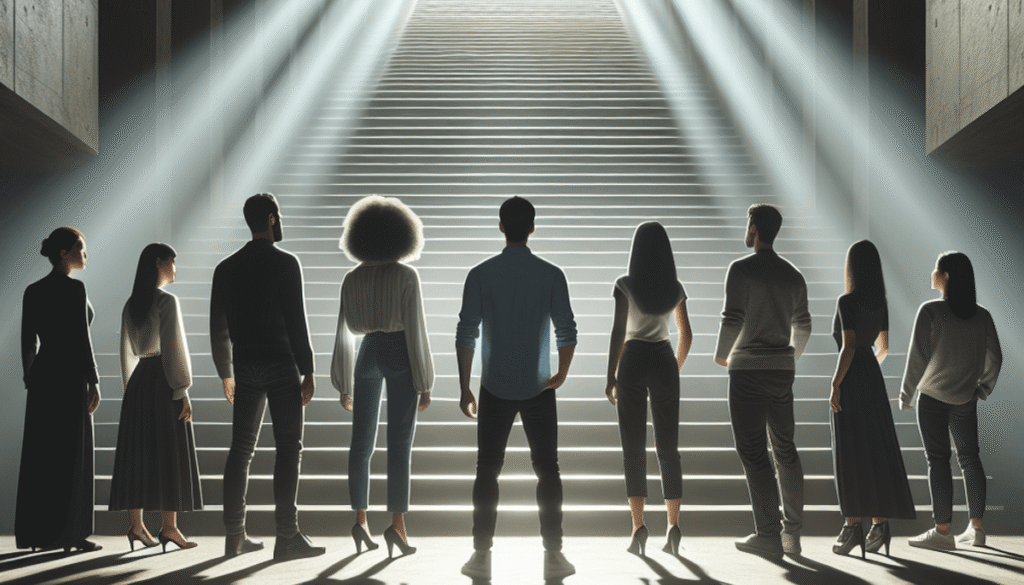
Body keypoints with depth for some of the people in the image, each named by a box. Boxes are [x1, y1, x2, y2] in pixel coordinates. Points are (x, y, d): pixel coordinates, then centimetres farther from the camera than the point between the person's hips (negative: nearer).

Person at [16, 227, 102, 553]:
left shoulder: (33, 291, 10)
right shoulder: (74, 288, -11)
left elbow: (28, 342, 12)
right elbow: (81, 339, -15)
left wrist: (30, 380, 17)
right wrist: (93, 382, -12)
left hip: (41, 376, 7)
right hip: (70, 376, -7)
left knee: (39, 456, 8)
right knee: (72, 455, -2)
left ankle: (36, 533, 11)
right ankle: (67, 534, -1)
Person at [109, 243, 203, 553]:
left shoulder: (131, 304, 11)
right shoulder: (167, 301, -11)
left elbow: (127, 351, 14)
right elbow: (173, 348, -15)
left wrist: (131, 388, 19)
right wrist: (182, 391, -13)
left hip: (139, 379, 7)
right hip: (164, 380, -7)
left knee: (138, 451, 7)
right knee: (170, 453, -3)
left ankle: (135, 524, 7)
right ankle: (169, 527, -3)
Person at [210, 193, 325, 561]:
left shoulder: (227, 268, 9)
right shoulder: (285, 263, -7)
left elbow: (218, 327, 11)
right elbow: (297, 321, -12)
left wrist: (226, 374, 20)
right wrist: (308, 372, -7)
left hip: (244, 366, 5)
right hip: (280, 364, -5)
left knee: (241, 448, 9)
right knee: (288, 448, -3)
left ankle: (235, 536, 10)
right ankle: (287, 537, -6)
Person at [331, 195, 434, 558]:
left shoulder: (351, 280, 3)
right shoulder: (407, 276, -8)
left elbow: (343, 334, 5)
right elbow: (416, 330, -11)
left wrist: (344, 385, 12)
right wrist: (424, 383, -7)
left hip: (367, 355, 4)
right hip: (400, 356, -4)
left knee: (362, 442, 11)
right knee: (400, 443, -4)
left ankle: (361, 521, 8)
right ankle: (397, 525, -12)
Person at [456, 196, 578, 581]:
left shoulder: (481, 275, -5)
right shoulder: (551, 275, -5)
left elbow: (466, 334, -6)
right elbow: (567, 331, -7)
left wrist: (465, 389, 1)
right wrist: (561, 375, 9)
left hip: (494, 390, 0)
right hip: (538, 390, 0)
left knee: (487, 472, 8)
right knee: (547, 470, 8)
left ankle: (481, 557, 8)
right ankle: (553, 556, 6)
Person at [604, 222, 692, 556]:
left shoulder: (625, 285, -5)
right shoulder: (675, 288, 6)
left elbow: (618, 331, -11)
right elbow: (686, 335, 10)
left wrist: (611, 376, -8)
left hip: (633, 362, -3)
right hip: (664, 362, 3)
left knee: (634, 447, -1)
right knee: (668, 447, 6)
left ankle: (639, 525, -10)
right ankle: (673, 525, -1)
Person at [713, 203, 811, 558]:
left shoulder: (741, 269, -9)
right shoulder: (793, 275, 11)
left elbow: (732, 320, -16)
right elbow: (802, 326, 19)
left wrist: (721, 355, 3)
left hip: (748, 369, -6)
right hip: (783, 370, 6)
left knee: (753, 453, -3)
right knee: (785, 448, 13)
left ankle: (768, 535, -6)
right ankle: (792, 533, 15)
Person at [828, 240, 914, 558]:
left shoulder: (847, 302, -14)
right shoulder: (881, 304, 7)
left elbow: (848, 347, -20)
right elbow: (884, 347, 15)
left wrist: (835, 384, -16)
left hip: (851, 378, -7)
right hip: (873, 377, 7)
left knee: (849, 452, -3)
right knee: (877, 450, 8)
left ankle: (852, 525, -4)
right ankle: (880, 523, 6)